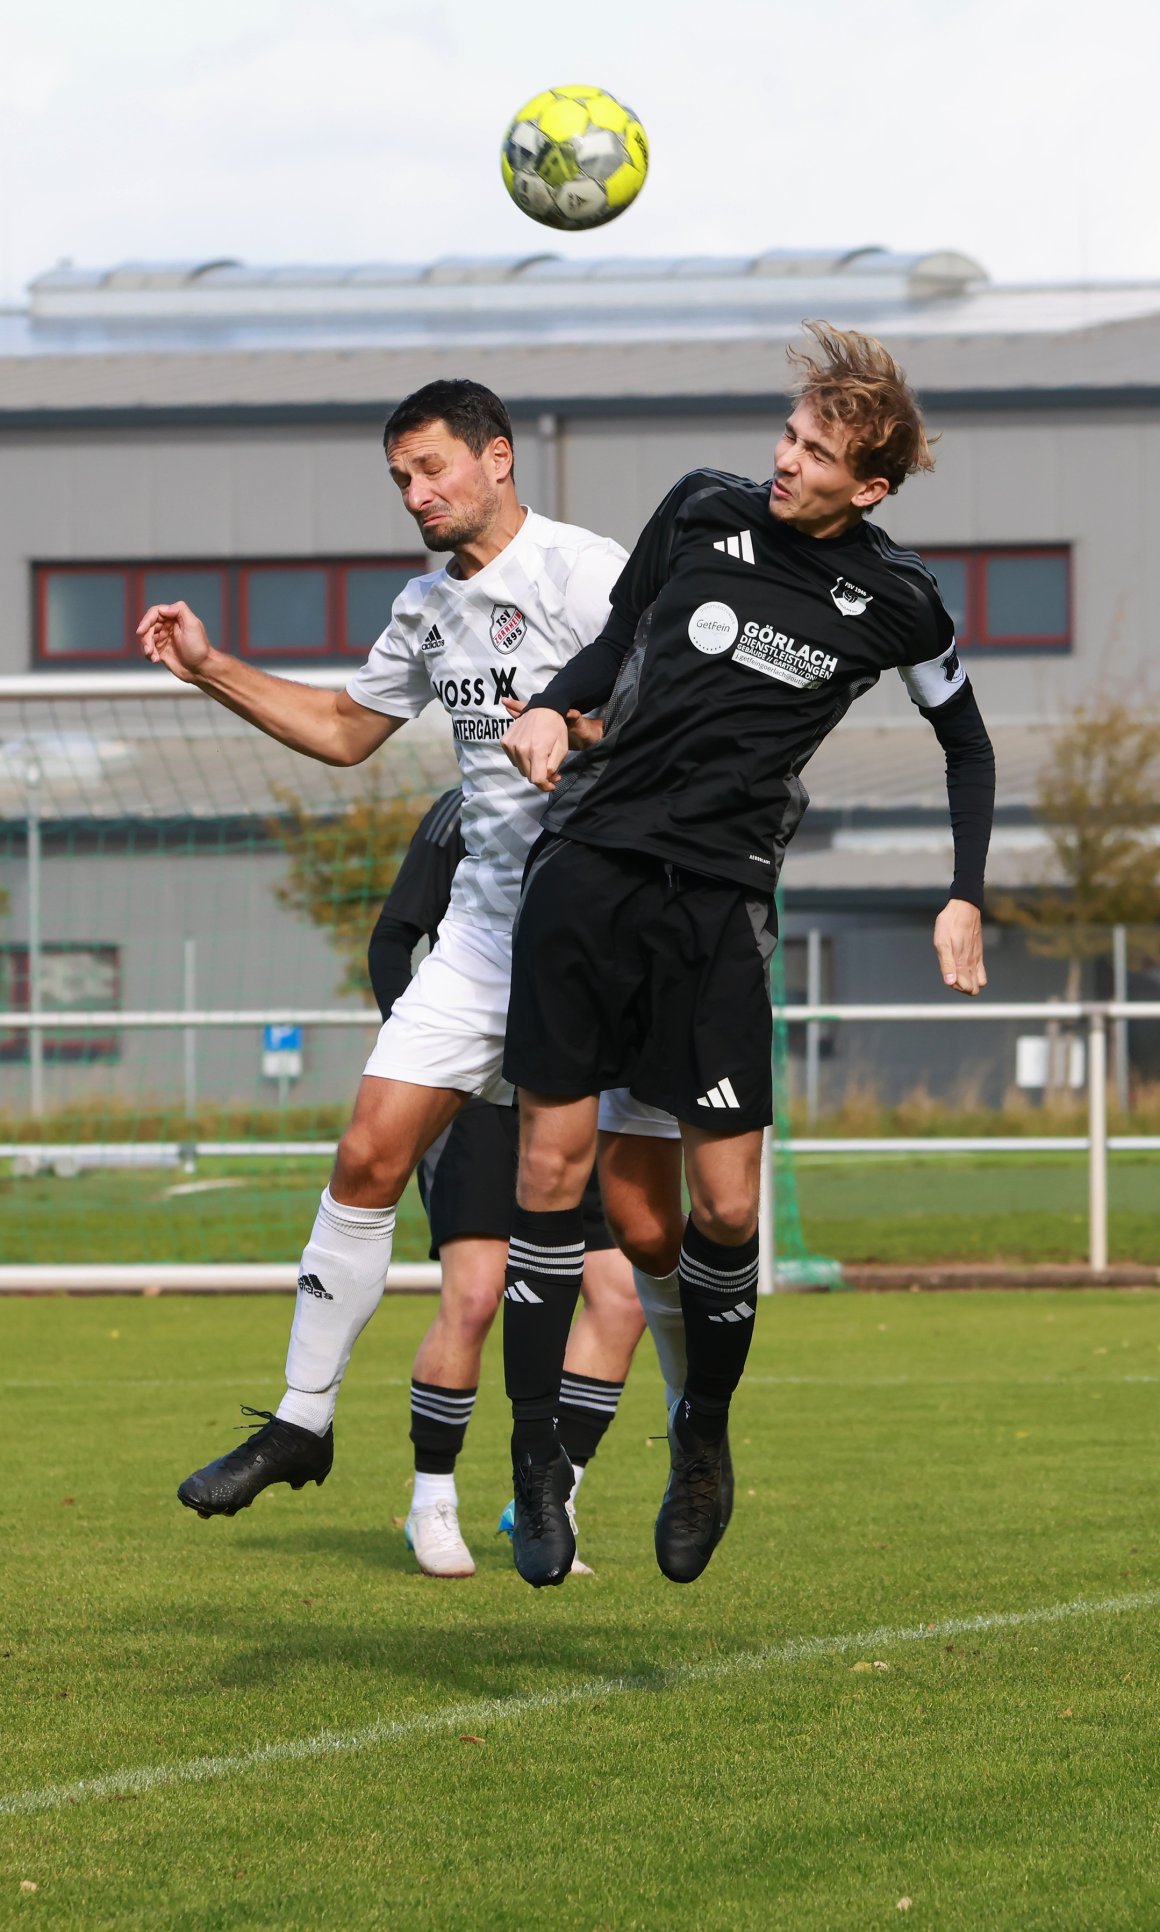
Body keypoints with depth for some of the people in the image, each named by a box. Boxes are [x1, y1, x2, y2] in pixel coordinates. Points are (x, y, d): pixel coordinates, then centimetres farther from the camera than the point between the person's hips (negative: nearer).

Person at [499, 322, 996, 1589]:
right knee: (552, 1162, -4)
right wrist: (553, 703, -2)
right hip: (591, 860, 1)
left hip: (719, 901, -1)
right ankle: (538, 1468, 5)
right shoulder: (705, 511, 3)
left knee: (727, 1203, -3)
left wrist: (964, 899, 10)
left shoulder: (894, 601, 2)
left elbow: (967, 743, 17)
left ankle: (703, 1442, 21)